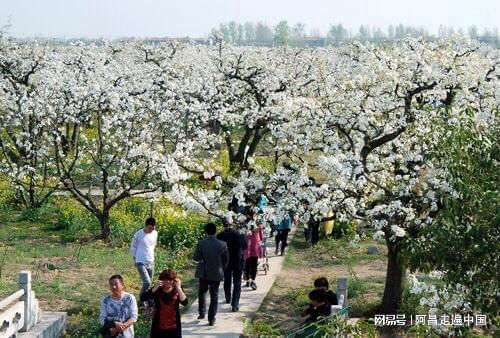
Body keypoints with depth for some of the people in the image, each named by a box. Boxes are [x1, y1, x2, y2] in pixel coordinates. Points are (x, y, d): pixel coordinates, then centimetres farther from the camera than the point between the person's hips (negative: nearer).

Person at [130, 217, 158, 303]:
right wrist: (135, 259, 5)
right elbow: (133, 247, -1)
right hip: (141, 263, -5)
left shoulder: (155, 234, 1)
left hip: (151, 263, 5)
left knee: (149, 283, 9)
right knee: (147, 282, -15)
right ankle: (141, 299, 6)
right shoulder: (138, 234, -14)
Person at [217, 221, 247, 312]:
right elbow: (244, 246, -2)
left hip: (226, 262, 2)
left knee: (227, 281, 24)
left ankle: (228, 299, 42)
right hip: (238, 261, -2)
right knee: (237, 283, 3)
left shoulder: (220, 236, -12)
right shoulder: (239, 235, -14)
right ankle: (235, 305, -7)